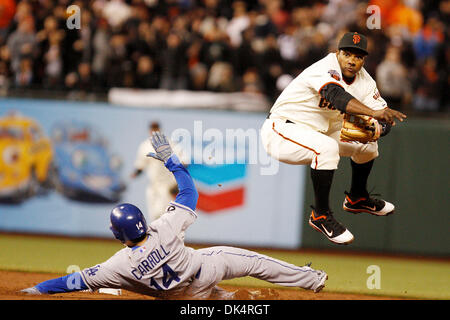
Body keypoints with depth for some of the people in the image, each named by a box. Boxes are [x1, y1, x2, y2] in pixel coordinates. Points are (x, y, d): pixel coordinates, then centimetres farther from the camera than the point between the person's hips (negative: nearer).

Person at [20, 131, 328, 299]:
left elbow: (79, 280, -27)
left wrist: (40, 288, -19)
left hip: (184, 295, 1)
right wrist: (170, 158, -14)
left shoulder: (121, 266, -35)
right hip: (205, 267, -1)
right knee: (252, 261, 17)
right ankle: (310, 279, 25)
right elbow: (189, 191, -21)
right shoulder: (166, 230, -36)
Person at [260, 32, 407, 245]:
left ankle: (357, 198, 34)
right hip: (281, 130, -9)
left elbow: (383, 119, -5)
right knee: (326, 147, -34)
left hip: (317, 132, 9)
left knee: (367, 142, 13)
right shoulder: (326, 68, -24)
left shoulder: (364, 81, 1)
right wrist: (373, 113, -57)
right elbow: (336, 96, -45)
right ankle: (321, 215, -22)